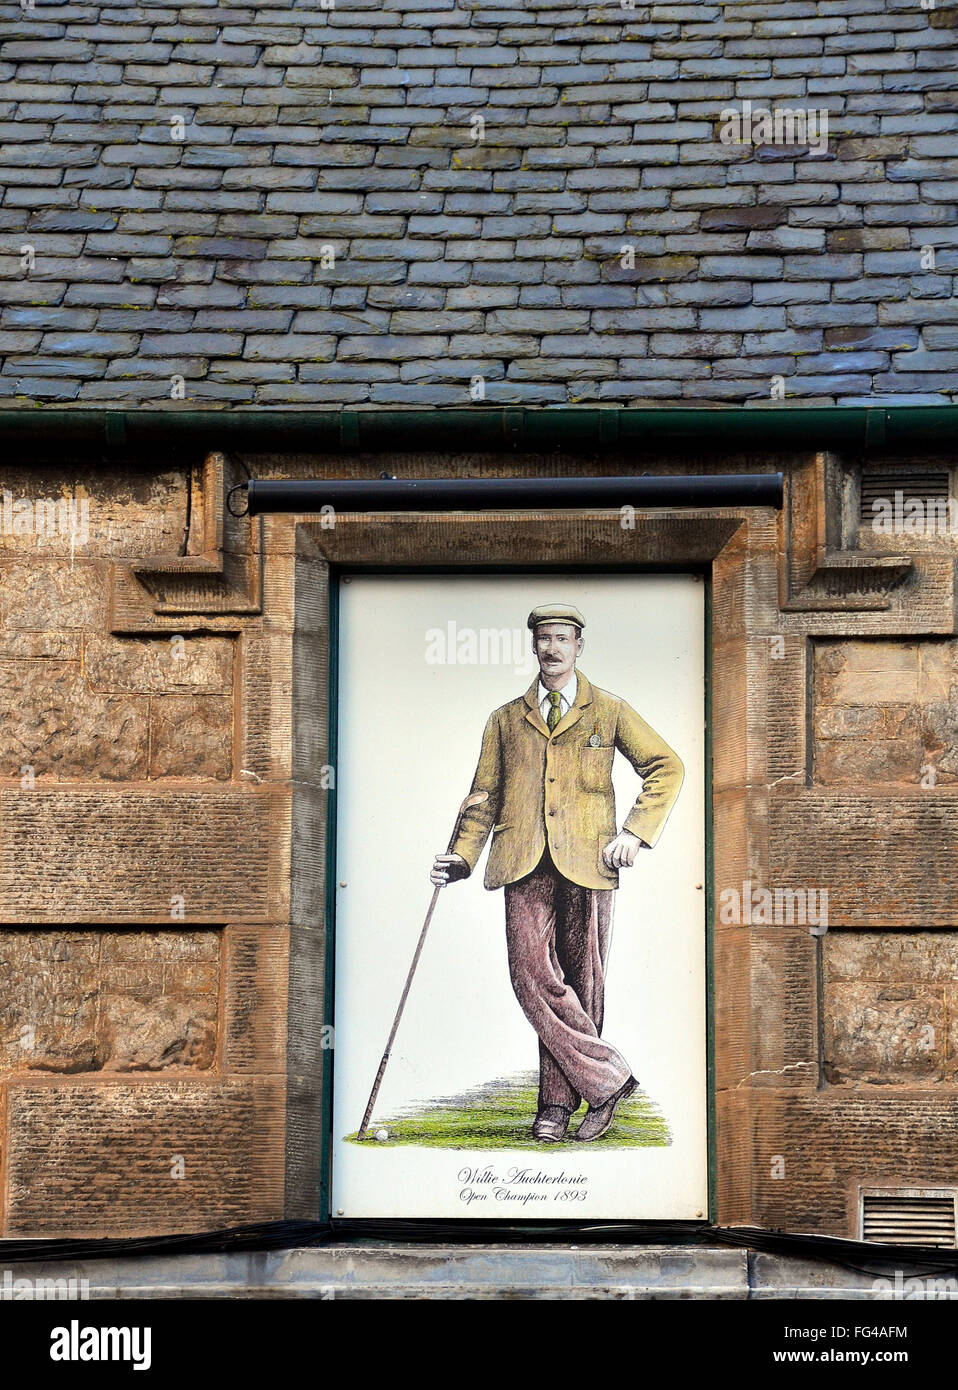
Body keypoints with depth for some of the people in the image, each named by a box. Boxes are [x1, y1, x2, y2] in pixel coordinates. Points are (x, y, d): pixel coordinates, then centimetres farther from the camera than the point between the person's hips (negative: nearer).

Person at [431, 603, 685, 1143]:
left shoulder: (610, 711, 12)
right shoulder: (506, 720, 18)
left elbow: (667, 766, 10)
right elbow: (486, 796, 17)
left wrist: (636, 833, -2)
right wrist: (463, 856, 3)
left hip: (587, 865, -1)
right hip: (526, 866, 1)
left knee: (580, 983, 0)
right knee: (533, 976, -12)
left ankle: (558, 1101, 11)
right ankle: (606, 1078, -1)